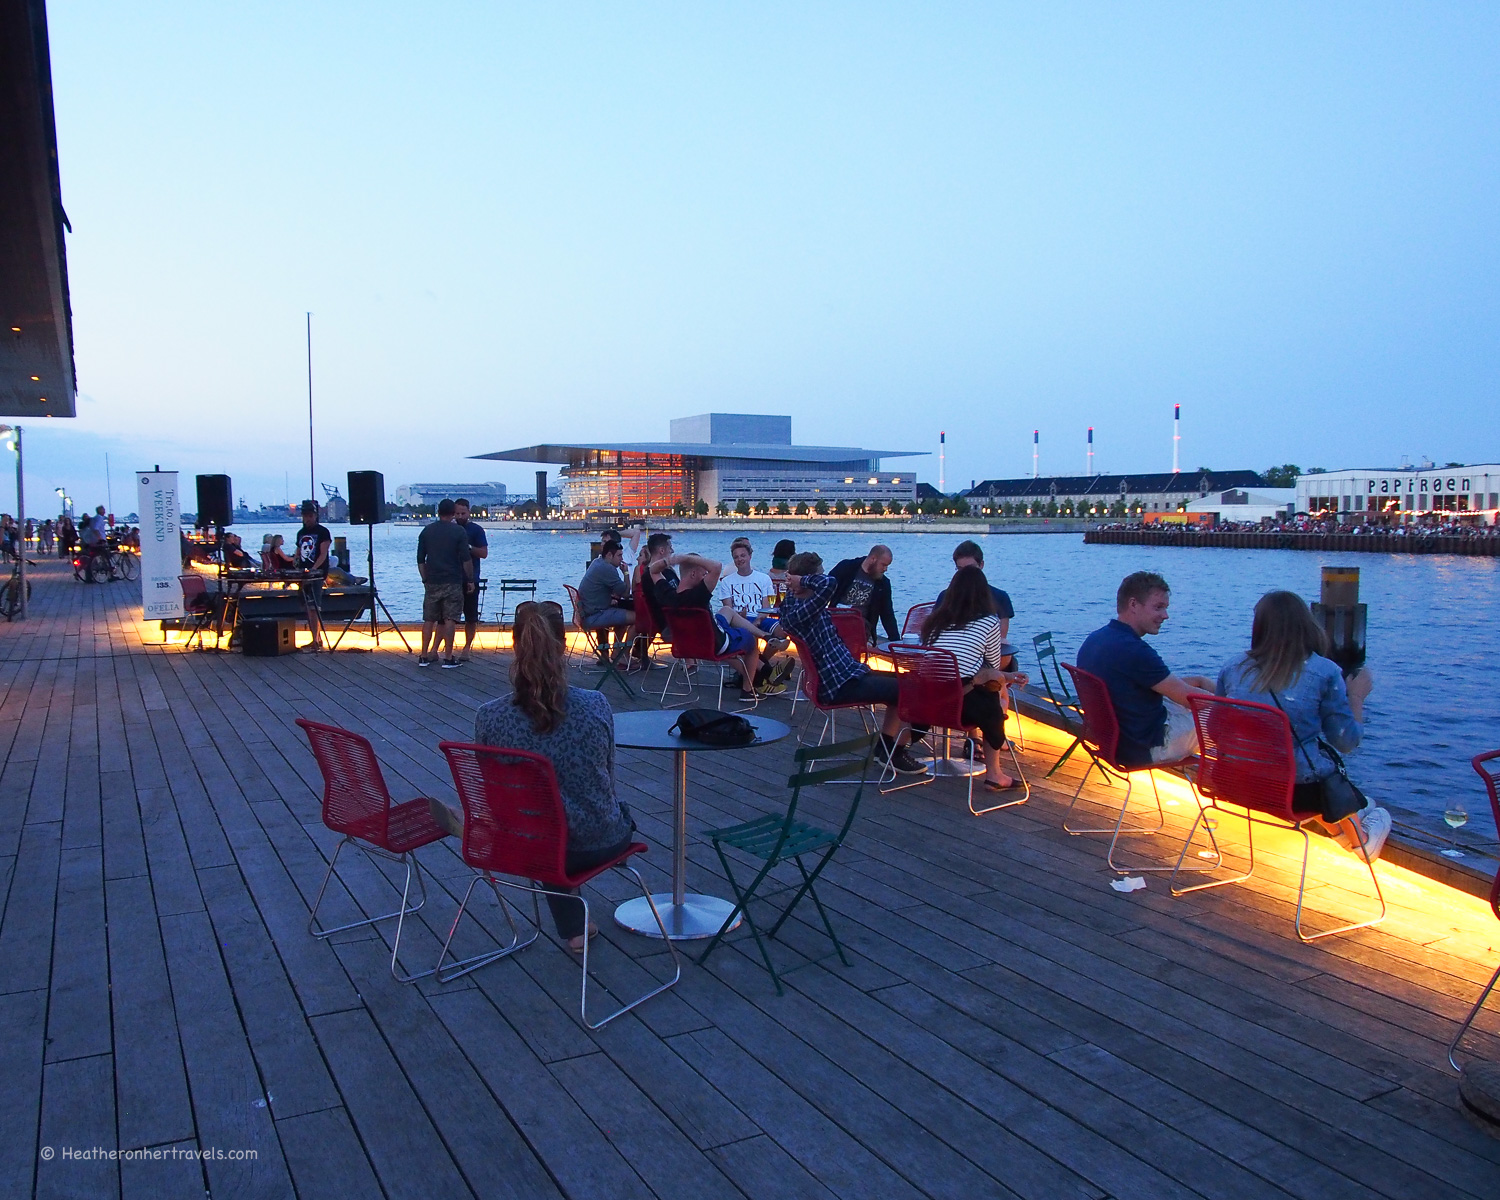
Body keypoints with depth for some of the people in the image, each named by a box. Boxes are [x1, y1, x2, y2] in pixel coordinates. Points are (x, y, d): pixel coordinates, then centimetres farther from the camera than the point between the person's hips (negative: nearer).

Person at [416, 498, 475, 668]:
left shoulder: (426, 531, 7)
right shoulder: (459, 532, -4)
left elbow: (420, 559, 10)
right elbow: (466, 559, -7)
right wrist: (470, 580, 1)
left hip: (432, 582, 3)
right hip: (452, 582, -3)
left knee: (429, 620, 10)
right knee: (449, 620, -2)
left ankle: (424, 657, 12)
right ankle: (448, 658, -2)